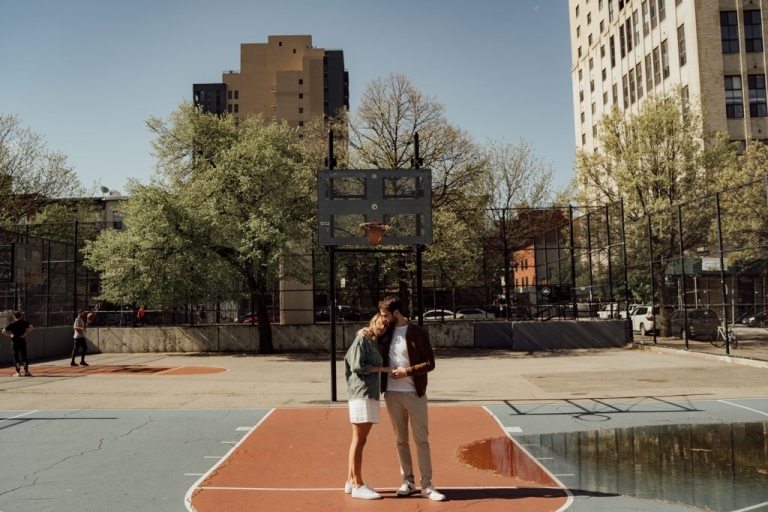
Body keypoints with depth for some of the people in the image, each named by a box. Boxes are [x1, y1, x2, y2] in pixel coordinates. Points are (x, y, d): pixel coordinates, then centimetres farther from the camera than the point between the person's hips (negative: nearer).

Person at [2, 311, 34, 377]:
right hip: (22, 342, 1)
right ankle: (26, 371, 4)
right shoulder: (24, 322, -1)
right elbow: (31, 328, -14)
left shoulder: (11, 324, -2)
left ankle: (18, 372, 2)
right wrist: (26, 333, -7)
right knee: (24, 357, 7)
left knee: (16, 357, 5)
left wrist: (10, 335, 2)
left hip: (14, 342, -1)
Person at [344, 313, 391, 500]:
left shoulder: (374, 343, 20)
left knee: (360, 440, 11)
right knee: (358, 440, -5)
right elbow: (357, 366, -14)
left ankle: (351, 481, 18)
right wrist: (380, 368, -5)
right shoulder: (361, 339, -6)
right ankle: (358, 486, -2)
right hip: (361, 394, -9)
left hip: (371, 394, 9)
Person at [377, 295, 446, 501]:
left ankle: (427, 485, 7)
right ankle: (408, 481, 22)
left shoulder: (418, 333, -7)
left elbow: (430, 363, -8)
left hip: (415, 393, -4)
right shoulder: (386, 332, 6)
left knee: (421, 439, 0)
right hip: (392, 393, 4)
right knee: (400, 440, 11)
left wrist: (407, 371, -18)